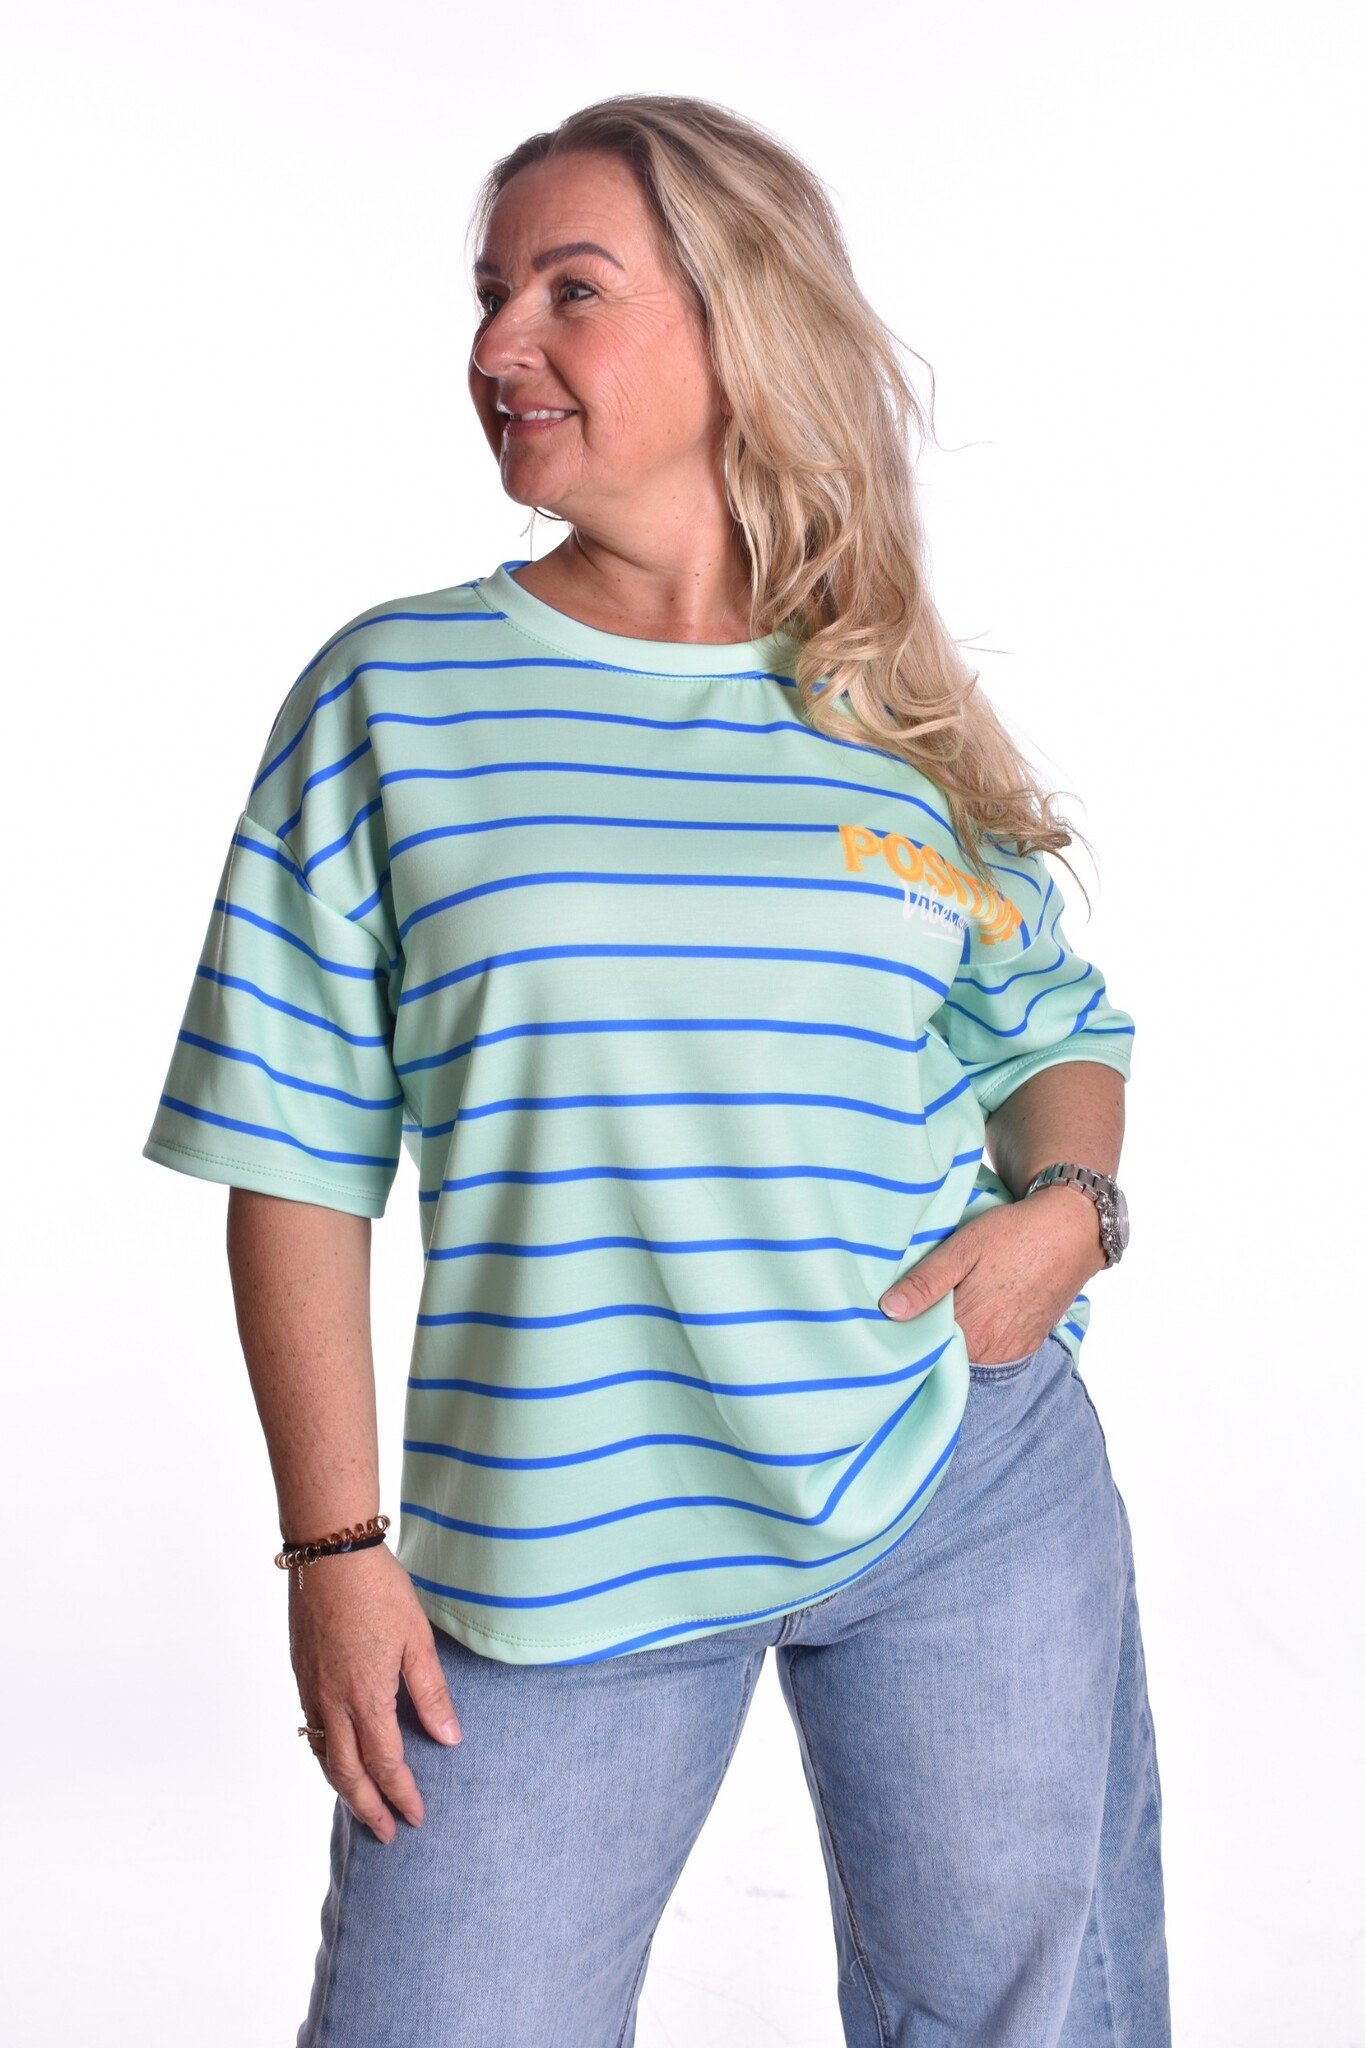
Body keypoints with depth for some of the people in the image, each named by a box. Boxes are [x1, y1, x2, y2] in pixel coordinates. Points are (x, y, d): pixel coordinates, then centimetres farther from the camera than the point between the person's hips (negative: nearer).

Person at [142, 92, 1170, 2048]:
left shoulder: (902, 718, 3)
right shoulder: (385, 697, -2)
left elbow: (1056, 1021, 16)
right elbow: (300, 1161, -1)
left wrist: (1067, 1204, -6)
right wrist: (335, 1548, -4)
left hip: (971, 1495, 2)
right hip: (551, 1555, -1)